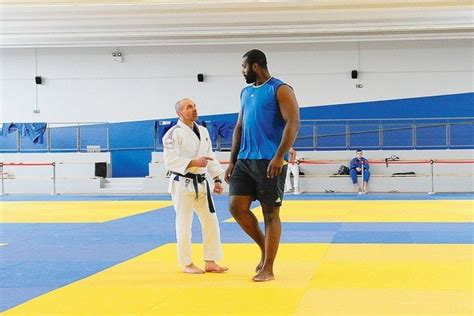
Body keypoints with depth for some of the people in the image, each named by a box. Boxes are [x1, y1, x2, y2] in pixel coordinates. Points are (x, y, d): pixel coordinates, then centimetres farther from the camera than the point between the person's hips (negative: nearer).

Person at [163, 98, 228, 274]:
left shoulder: (203, 131, 11)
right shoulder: (174, 133, -11)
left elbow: (211, 158, 15)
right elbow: (170, 161, -18)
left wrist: (217, 179, 8)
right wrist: (194, 163, -26)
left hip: (201, 184, 7)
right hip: (182, 184, -7)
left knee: (211, 222, 7)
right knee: (184, 225, 0)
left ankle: (210, 262, 16)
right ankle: (187, 264, 12)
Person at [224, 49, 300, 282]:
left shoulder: (280, 90, -5)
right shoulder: (245, 92, 18)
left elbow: (293, 123, -14)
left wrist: (279, 157, -22)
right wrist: (232, 160, 13)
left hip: (269, 162, -7)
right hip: (244, 160, 7)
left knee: (270, 213, 0)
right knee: (236, 207, -1)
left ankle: (267, 268, 7)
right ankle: (264, 246, 20)